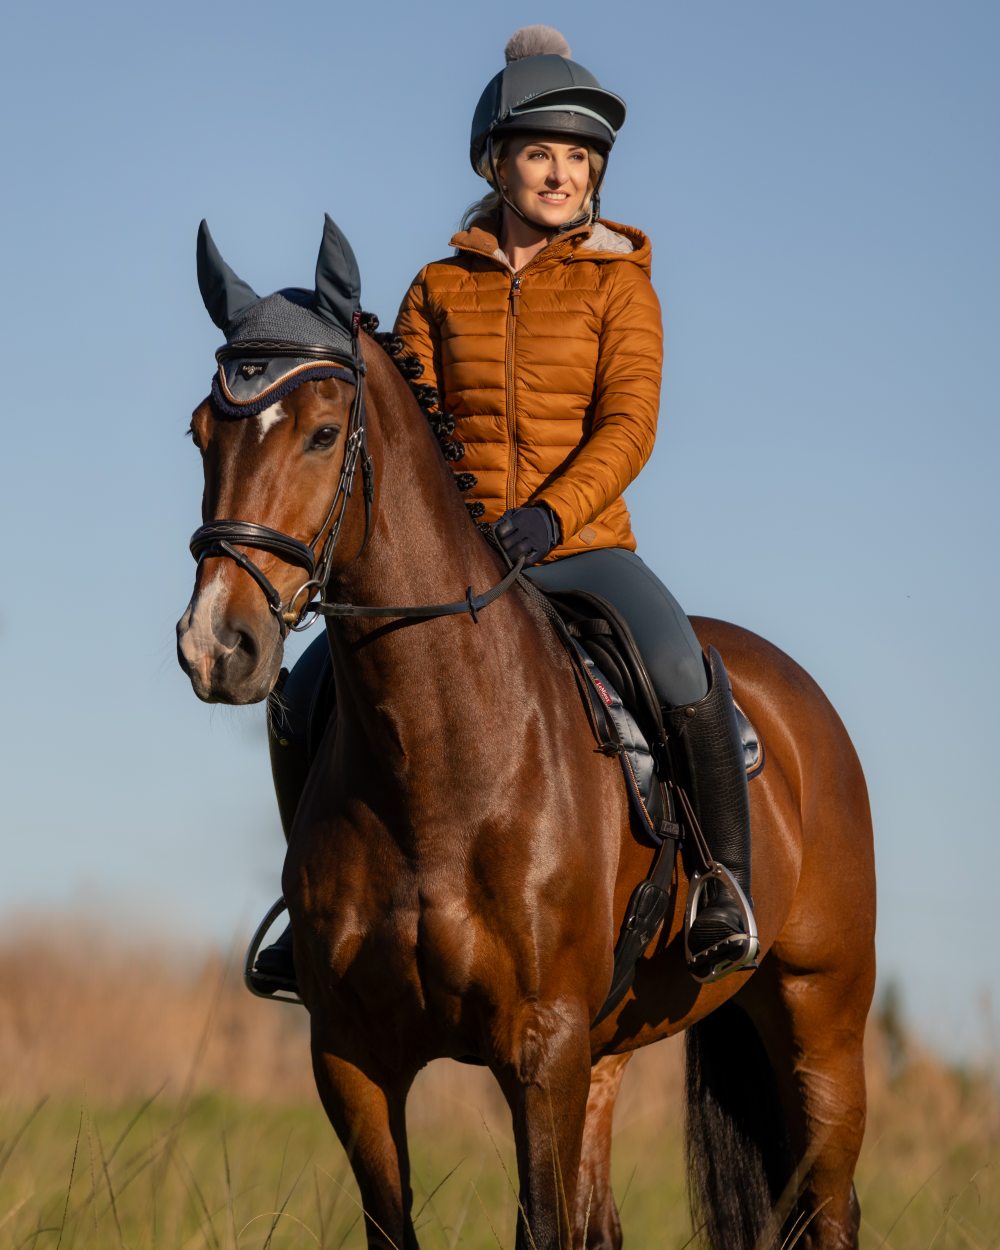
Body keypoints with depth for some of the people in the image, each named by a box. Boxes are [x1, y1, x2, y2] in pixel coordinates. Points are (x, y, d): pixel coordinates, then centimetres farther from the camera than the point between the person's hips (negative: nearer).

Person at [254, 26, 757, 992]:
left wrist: (549, 516, -26)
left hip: (583, 546, -3)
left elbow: (628, 425, -10)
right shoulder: (439, 290, 9)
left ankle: (727, 884, -12)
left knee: (684, 675, -32)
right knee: (304, 695, -10)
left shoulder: (618, 283, 2)